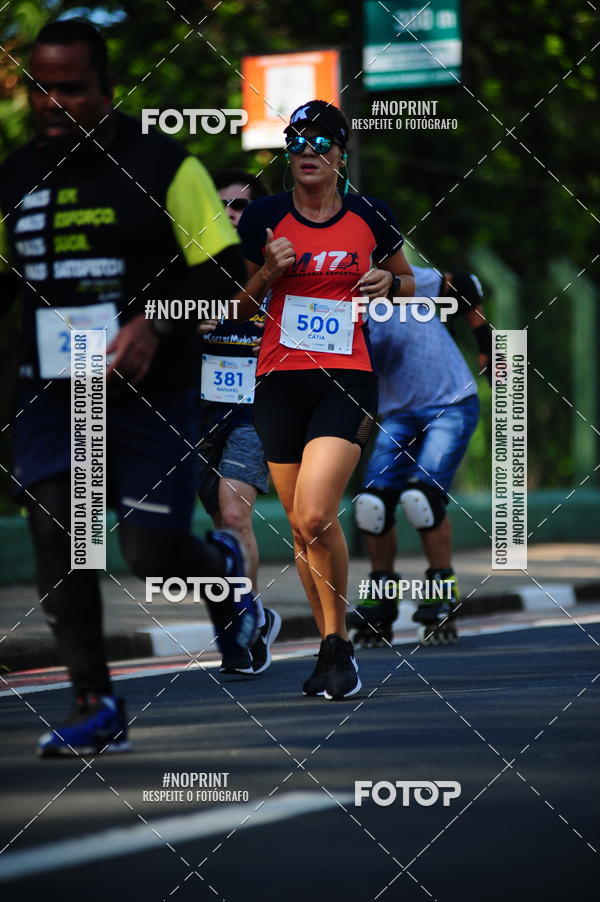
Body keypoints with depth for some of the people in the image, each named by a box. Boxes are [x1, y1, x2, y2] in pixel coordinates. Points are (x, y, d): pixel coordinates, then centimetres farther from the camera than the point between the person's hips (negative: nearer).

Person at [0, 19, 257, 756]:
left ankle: (221, 566, 30)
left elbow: (222, 273, -7)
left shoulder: (162, 166, -7)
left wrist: (154, 324, -21)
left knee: (152, 554, -8)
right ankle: (96, 708, 3)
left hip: (151, 393, -4)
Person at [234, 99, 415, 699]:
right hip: (279, 380, 3)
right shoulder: (264, 218, 4)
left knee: (314, 518, -20)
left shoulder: (371, 218, 3)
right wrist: (268, 273, -8)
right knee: (302, 527, 7)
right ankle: (331, 647, 22)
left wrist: (390, 283, -4)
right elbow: (238, 306, 12)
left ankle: (339, 644, -4)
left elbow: (407, 284, 19)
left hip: (346, 379, -3)